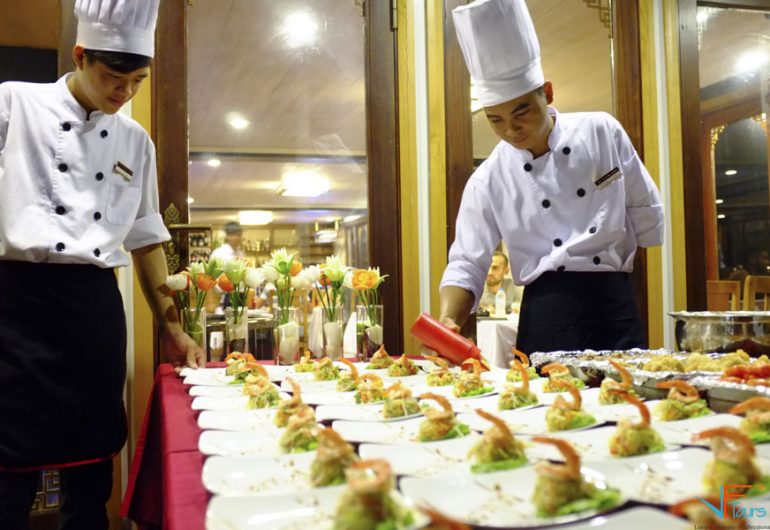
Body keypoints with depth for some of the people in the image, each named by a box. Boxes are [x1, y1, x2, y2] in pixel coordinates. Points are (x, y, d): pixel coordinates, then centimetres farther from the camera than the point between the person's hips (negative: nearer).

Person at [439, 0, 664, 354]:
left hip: (614, 312, 1)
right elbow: (466, 265, -2)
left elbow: (646, 216, 8)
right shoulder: (488, 181, -4)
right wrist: (447, 321, -20)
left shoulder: (602, 133, -2)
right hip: (543, 323, 0)